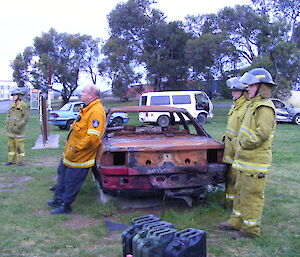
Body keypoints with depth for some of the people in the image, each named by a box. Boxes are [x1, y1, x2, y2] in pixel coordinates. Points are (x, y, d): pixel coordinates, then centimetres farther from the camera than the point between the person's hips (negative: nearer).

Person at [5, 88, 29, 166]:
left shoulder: (23, 106, -10)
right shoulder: (12, 105, 11)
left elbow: (26, 118, -15)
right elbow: (8, 115, 18)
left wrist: (17, 126, -18)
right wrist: (7, 124, 4)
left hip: (18, 130, -7)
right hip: (10, 130, 7)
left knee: (19, 146, -3)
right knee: (11, 145, 11)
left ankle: (21, 161, 5)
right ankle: (11, 160, 19)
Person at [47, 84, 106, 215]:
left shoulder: (96, 111, -24)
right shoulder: (88, 108, 10)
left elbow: (93, 137, -31)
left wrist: (75, 149, -24)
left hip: (80, 156, -11)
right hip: (70, 153, 11)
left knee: (71, 181, 4)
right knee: (62, 173, 23)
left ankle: (65, 205, 21)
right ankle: (59, 199, 39)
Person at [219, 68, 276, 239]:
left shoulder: (265, 108, -16)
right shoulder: (255, 105, 16)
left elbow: (263, 133, -28)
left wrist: (245, 144, -17)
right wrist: (240, 148, 16)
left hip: (256, 161, -10)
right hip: (246, 160, 10)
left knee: (252, 195, -1)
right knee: (241, 191, 18)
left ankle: (251, 229, 11)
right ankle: (237, 221, 31)